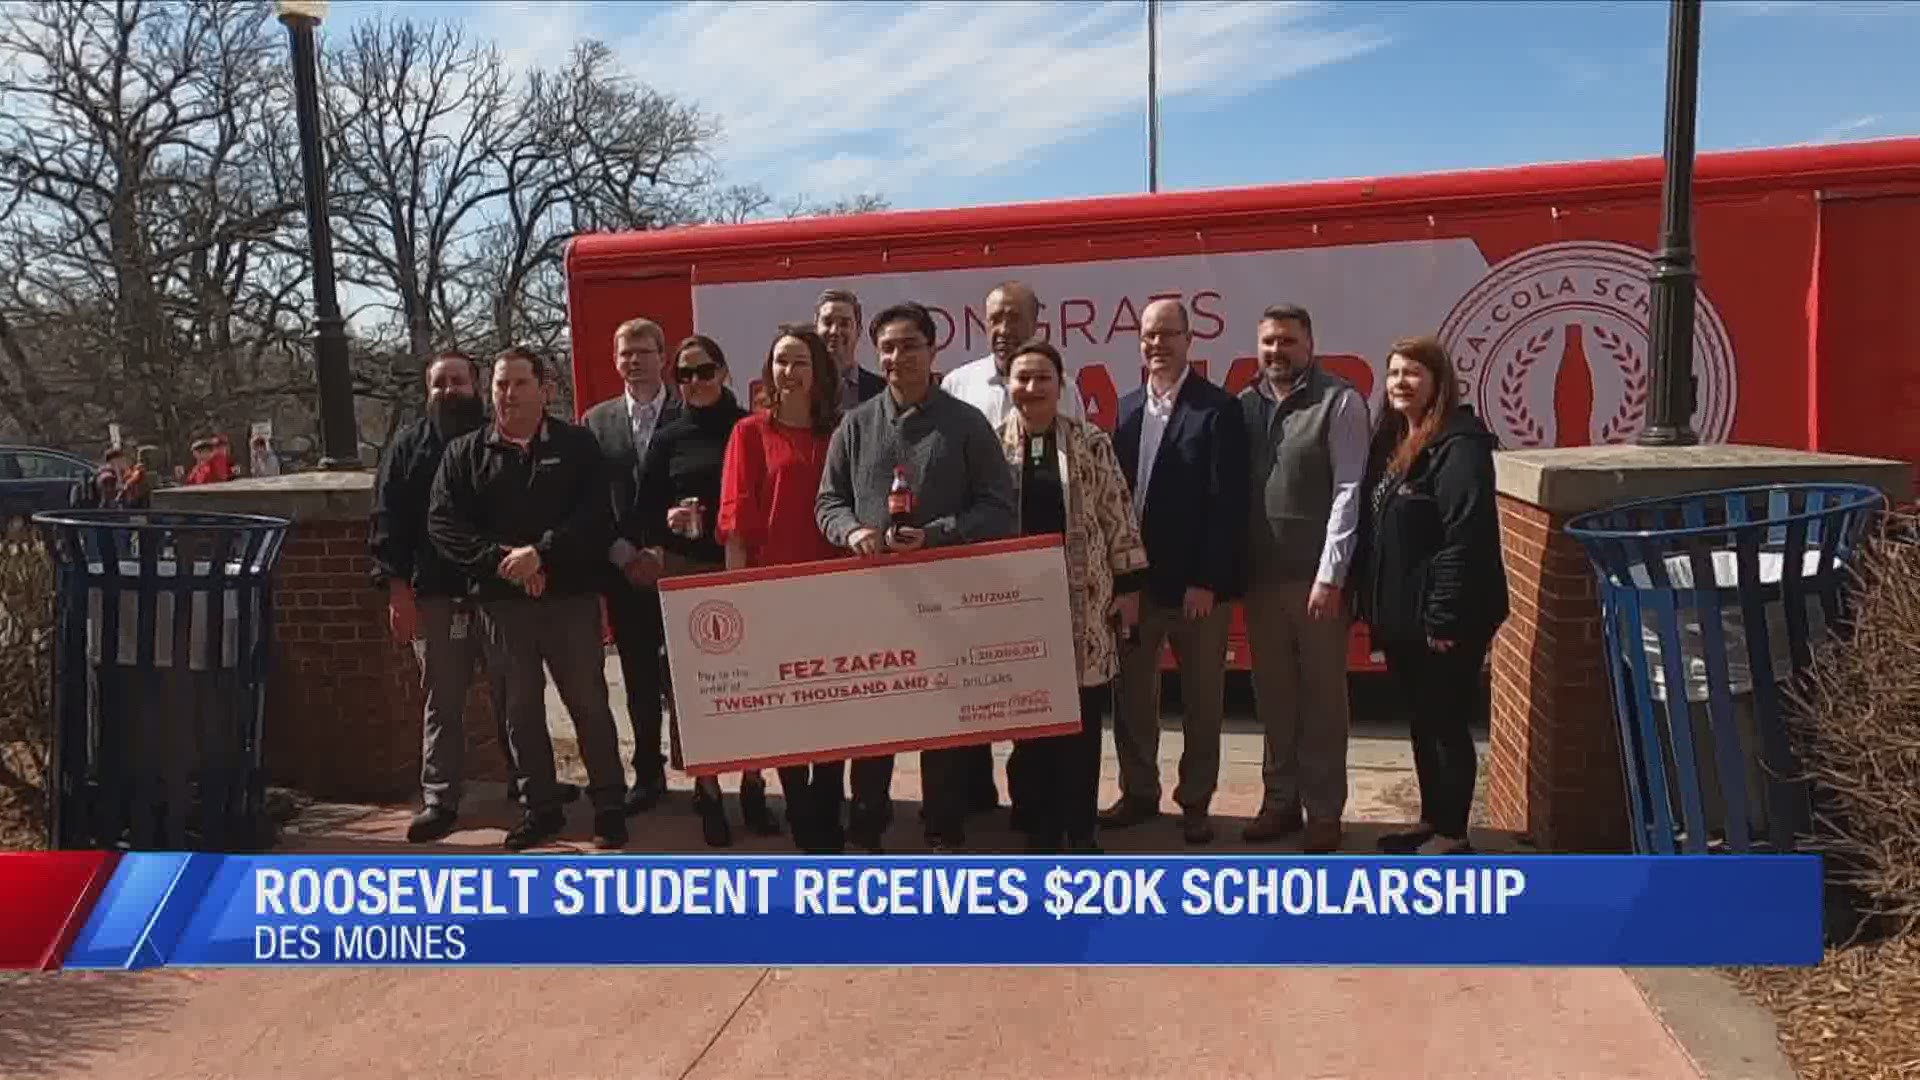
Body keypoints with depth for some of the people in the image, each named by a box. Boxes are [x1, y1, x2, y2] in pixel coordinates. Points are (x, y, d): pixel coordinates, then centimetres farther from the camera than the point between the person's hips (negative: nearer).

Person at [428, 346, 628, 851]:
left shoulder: (577, 444, 4)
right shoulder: (464, 452, 8)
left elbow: (595, 515, -7)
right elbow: (443, 524, -1)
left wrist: (541, 552, -18)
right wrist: (502, 558, -14)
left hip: (571, 596, -2)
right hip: (502, 600, 2)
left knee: (588, 703, 4)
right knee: (521, 708, 10)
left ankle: (609, 805, 13)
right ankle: (541, 808, 21)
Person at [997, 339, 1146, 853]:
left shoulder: (1092, 443, 2)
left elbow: (1118, 517, 3)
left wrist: (1129, 585, 0)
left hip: (1082, 599, 0)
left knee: (1082, 723, 4)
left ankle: (1080, 832, 17)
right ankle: (1039, 831, 18)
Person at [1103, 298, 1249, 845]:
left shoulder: (1218, 409, -8)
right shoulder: (1127, 408, 9)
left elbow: (1226, 502, -13)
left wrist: (1206, 581, -16)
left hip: (1195, 581, -5)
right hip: (1135, 577, 5)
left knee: (1201, 698, 8)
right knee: (1131, 692, 12)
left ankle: (1195, 801, 22)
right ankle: (1139, 792, 27)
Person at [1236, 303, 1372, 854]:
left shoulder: (1339, 401, -5)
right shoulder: (1245, 405, 7)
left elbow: (1348, 491, -10)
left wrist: (1330, 575, -14)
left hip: (1316, 576, -4)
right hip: (1260, 575, 4)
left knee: (1322, 698, 6)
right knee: (1273, 696, 12)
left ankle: (1324, 809, 17)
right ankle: (1280, 800, 25)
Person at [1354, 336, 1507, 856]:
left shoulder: (1459, 445, -15)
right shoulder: (1392, 441, 13)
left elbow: (1465, 538, -22)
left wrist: (1444, 618, -23)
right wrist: (1372, 603, 12)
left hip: (1442, 618, -9)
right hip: (1402, 615, 9)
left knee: (1446, 724, 2)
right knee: (1421, 723, 17)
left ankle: (1453, 836, 14)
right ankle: (1432, 823, 30)